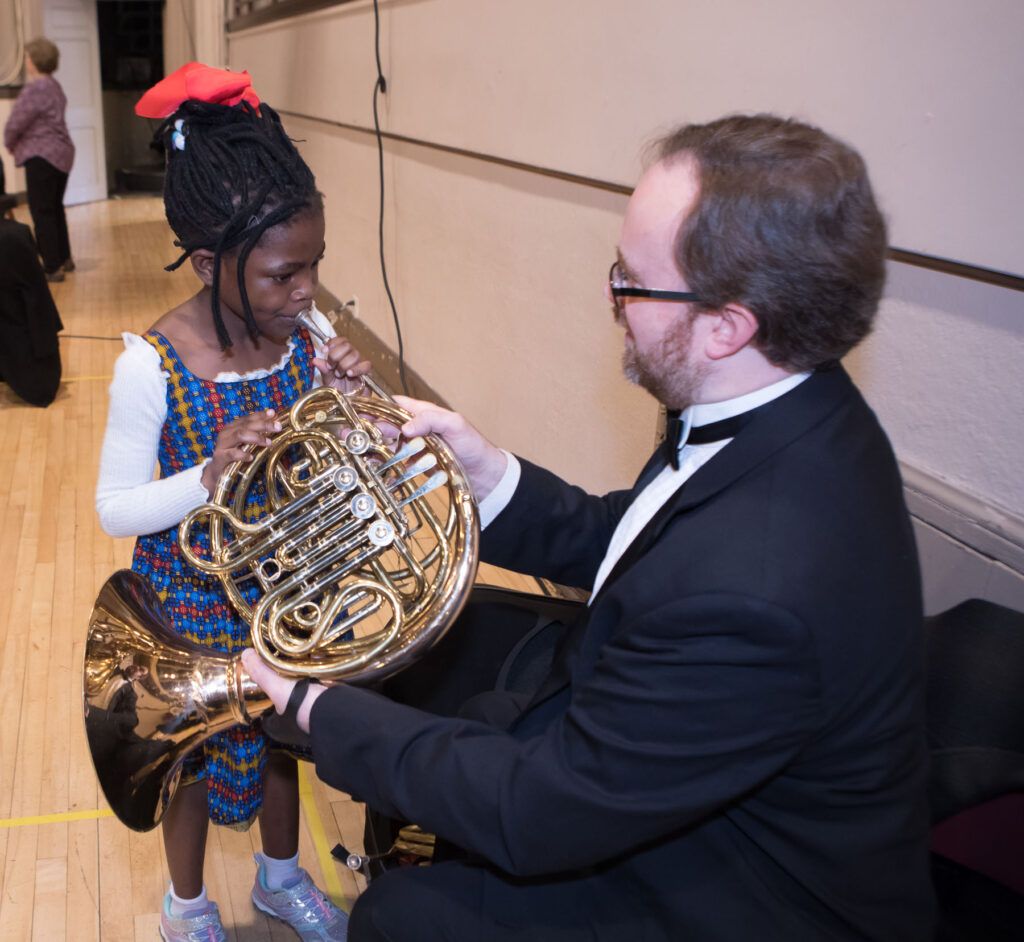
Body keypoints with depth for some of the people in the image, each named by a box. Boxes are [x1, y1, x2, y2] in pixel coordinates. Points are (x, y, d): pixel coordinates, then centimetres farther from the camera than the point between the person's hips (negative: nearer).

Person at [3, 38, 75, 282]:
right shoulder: (54, 86, 12)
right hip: (61, 153, 9)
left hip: (42, 157, -9)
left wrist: (10, 144, 4)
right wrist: (18, 143, 7)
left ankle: (52, 267, -2)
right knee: (54, 208, 19)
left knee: (42, 212, -3)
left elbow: (15, 124, -16)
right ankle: (63, 259, 29)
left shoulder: (35, 89, -17)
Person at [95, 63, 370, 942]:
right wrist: (209, 477, -36)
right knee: (201, 756, 20)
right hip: (195, 602, -4)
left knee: (281, 735, 26)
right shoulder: (152, 367, -26)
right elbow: (116, 509, -18)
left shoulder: (310, 336, -14)